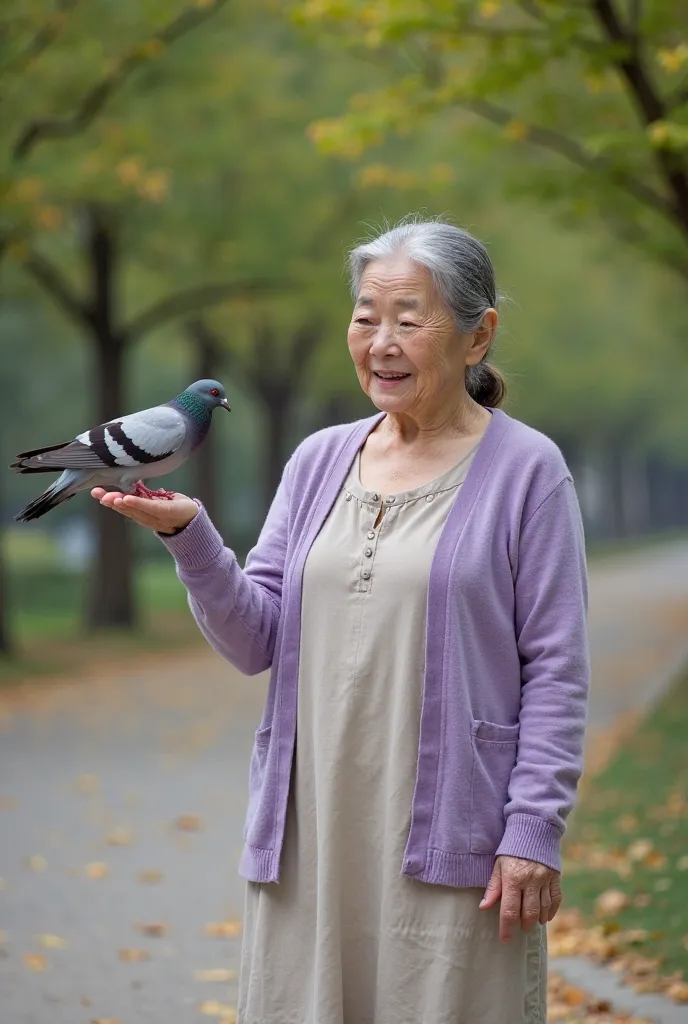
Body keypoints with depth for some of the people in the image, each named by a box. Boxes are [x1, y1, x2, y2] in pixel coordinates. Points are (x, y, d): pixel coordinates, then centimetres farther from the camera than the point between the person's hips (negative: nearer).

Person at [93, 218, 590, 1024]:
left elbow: (556, 671, -4)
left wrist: (534, 833, -10)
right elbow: (257, 641, 6)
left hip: (448, 840, -4)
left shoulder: (525, 470, -2)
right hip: (310, 834, 4)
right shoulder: (318, 460, 11)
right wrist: (188, 535, -10)